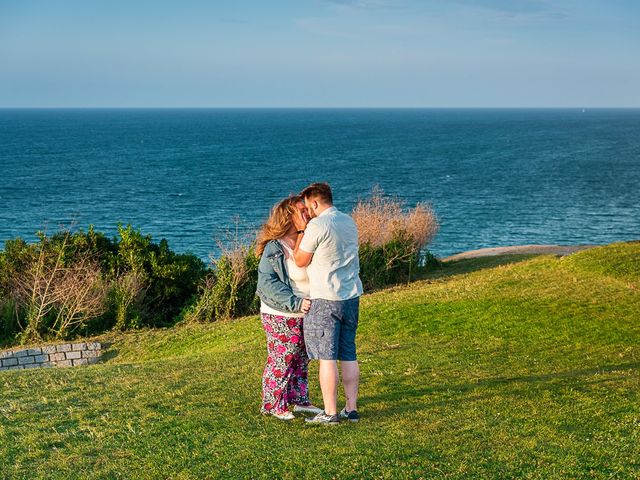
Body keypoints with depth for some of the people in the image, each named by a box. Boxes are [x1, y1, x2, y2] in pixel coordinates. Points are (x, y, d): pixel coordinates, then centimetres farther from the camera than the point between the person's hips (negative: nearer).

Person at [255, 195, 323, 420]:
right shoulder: (274, 249, -17)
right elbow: (267, 282, -20)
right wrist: (295, 303, -25)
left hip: (305, 312, 7)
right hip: (281, 317, -7)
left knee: (301, 359, 16)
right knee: (281, 359, 2)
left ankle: (299, 400, 29)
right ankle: (274, 404, 16)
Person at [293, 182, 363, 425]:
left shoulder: (317, 226, -13)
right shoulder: (349, 222, 10)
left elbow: (301, 261, -5)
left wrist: (301, 231, 4)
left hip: (325, 300, -7)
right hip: (351, 296, 7)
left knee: (326, 357, -2)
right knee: (348, 355, 11)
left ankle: (330, 413, 1)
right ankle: (351, 408, 15)